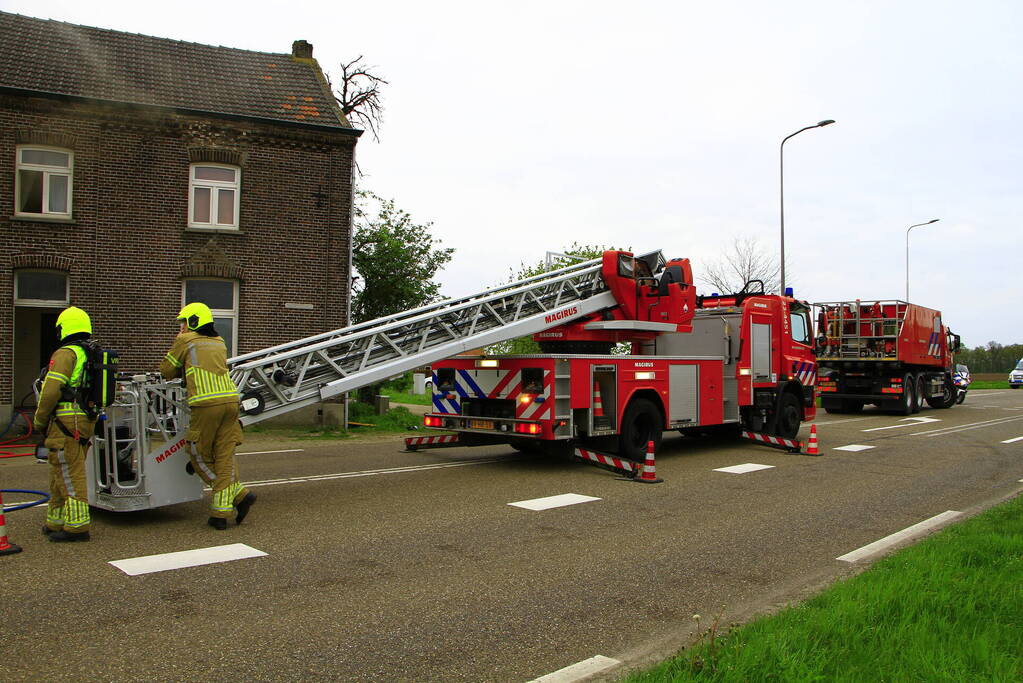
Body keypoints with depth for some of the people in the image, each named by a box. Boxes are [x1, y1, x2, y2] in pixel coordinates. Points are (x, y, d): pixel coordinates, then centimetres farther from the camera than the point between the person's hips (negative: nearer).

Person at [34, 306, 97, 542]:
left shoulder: (66, 354, -11)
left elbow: (51, 391, -17)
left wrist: (39, 421, -4)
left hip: (66, 421, -9)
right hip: (87, 421, 9)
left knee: (69, 475, -6)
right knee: (61, 473, 18)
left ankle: (77, 526, -5)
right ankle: (57, 523, 25)